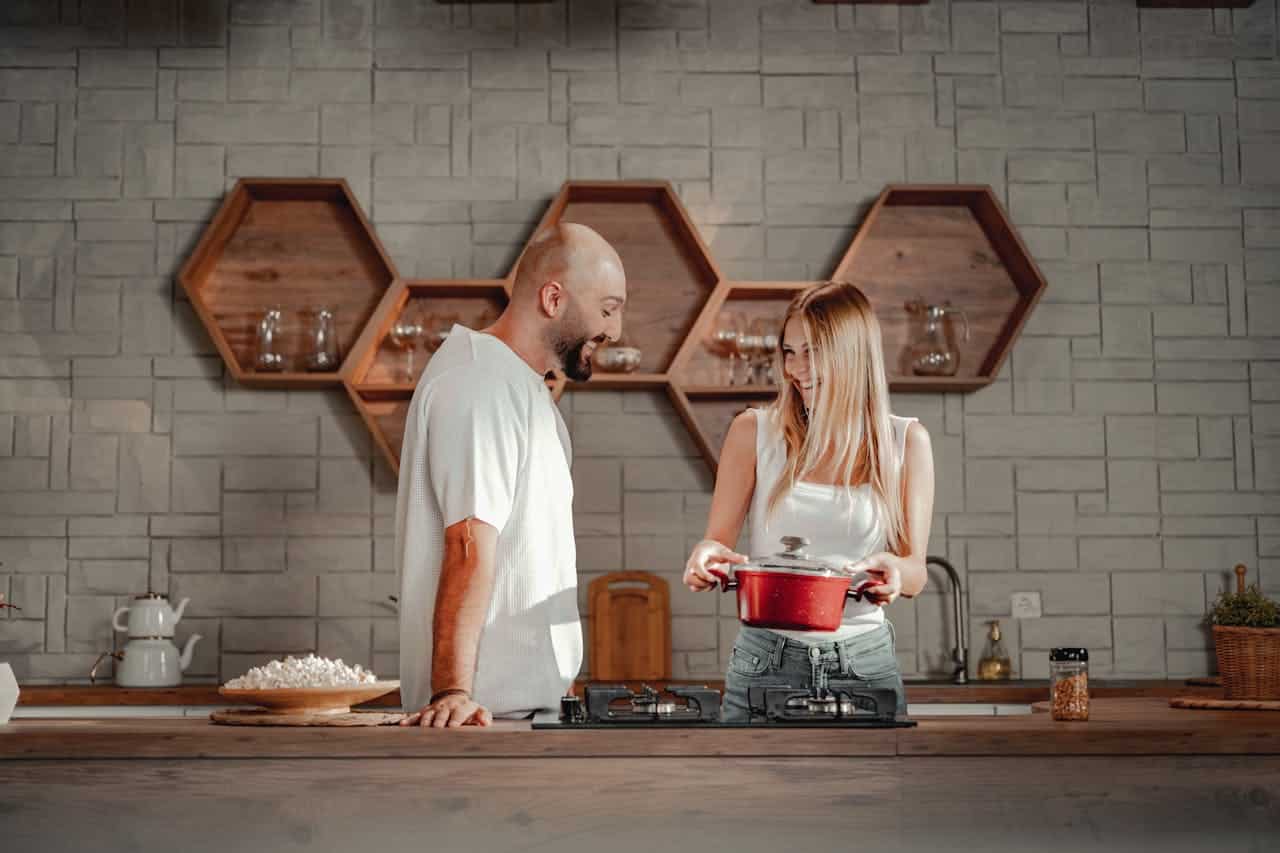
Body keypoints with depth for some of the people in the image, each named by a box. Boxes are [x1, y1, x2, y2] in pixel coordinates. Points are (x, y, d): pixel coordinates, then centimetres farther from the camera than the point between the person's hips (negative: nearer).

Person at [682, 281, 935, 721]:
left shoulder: (905, 441, 1)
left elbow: (915, 571, 3)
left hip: (864, 665, 1)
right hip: (765, 661, 0)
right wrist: (706, 557, -22)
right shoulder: (754, 431, -1)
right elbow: (718, 541, 1)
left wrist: (894, 570, -20)